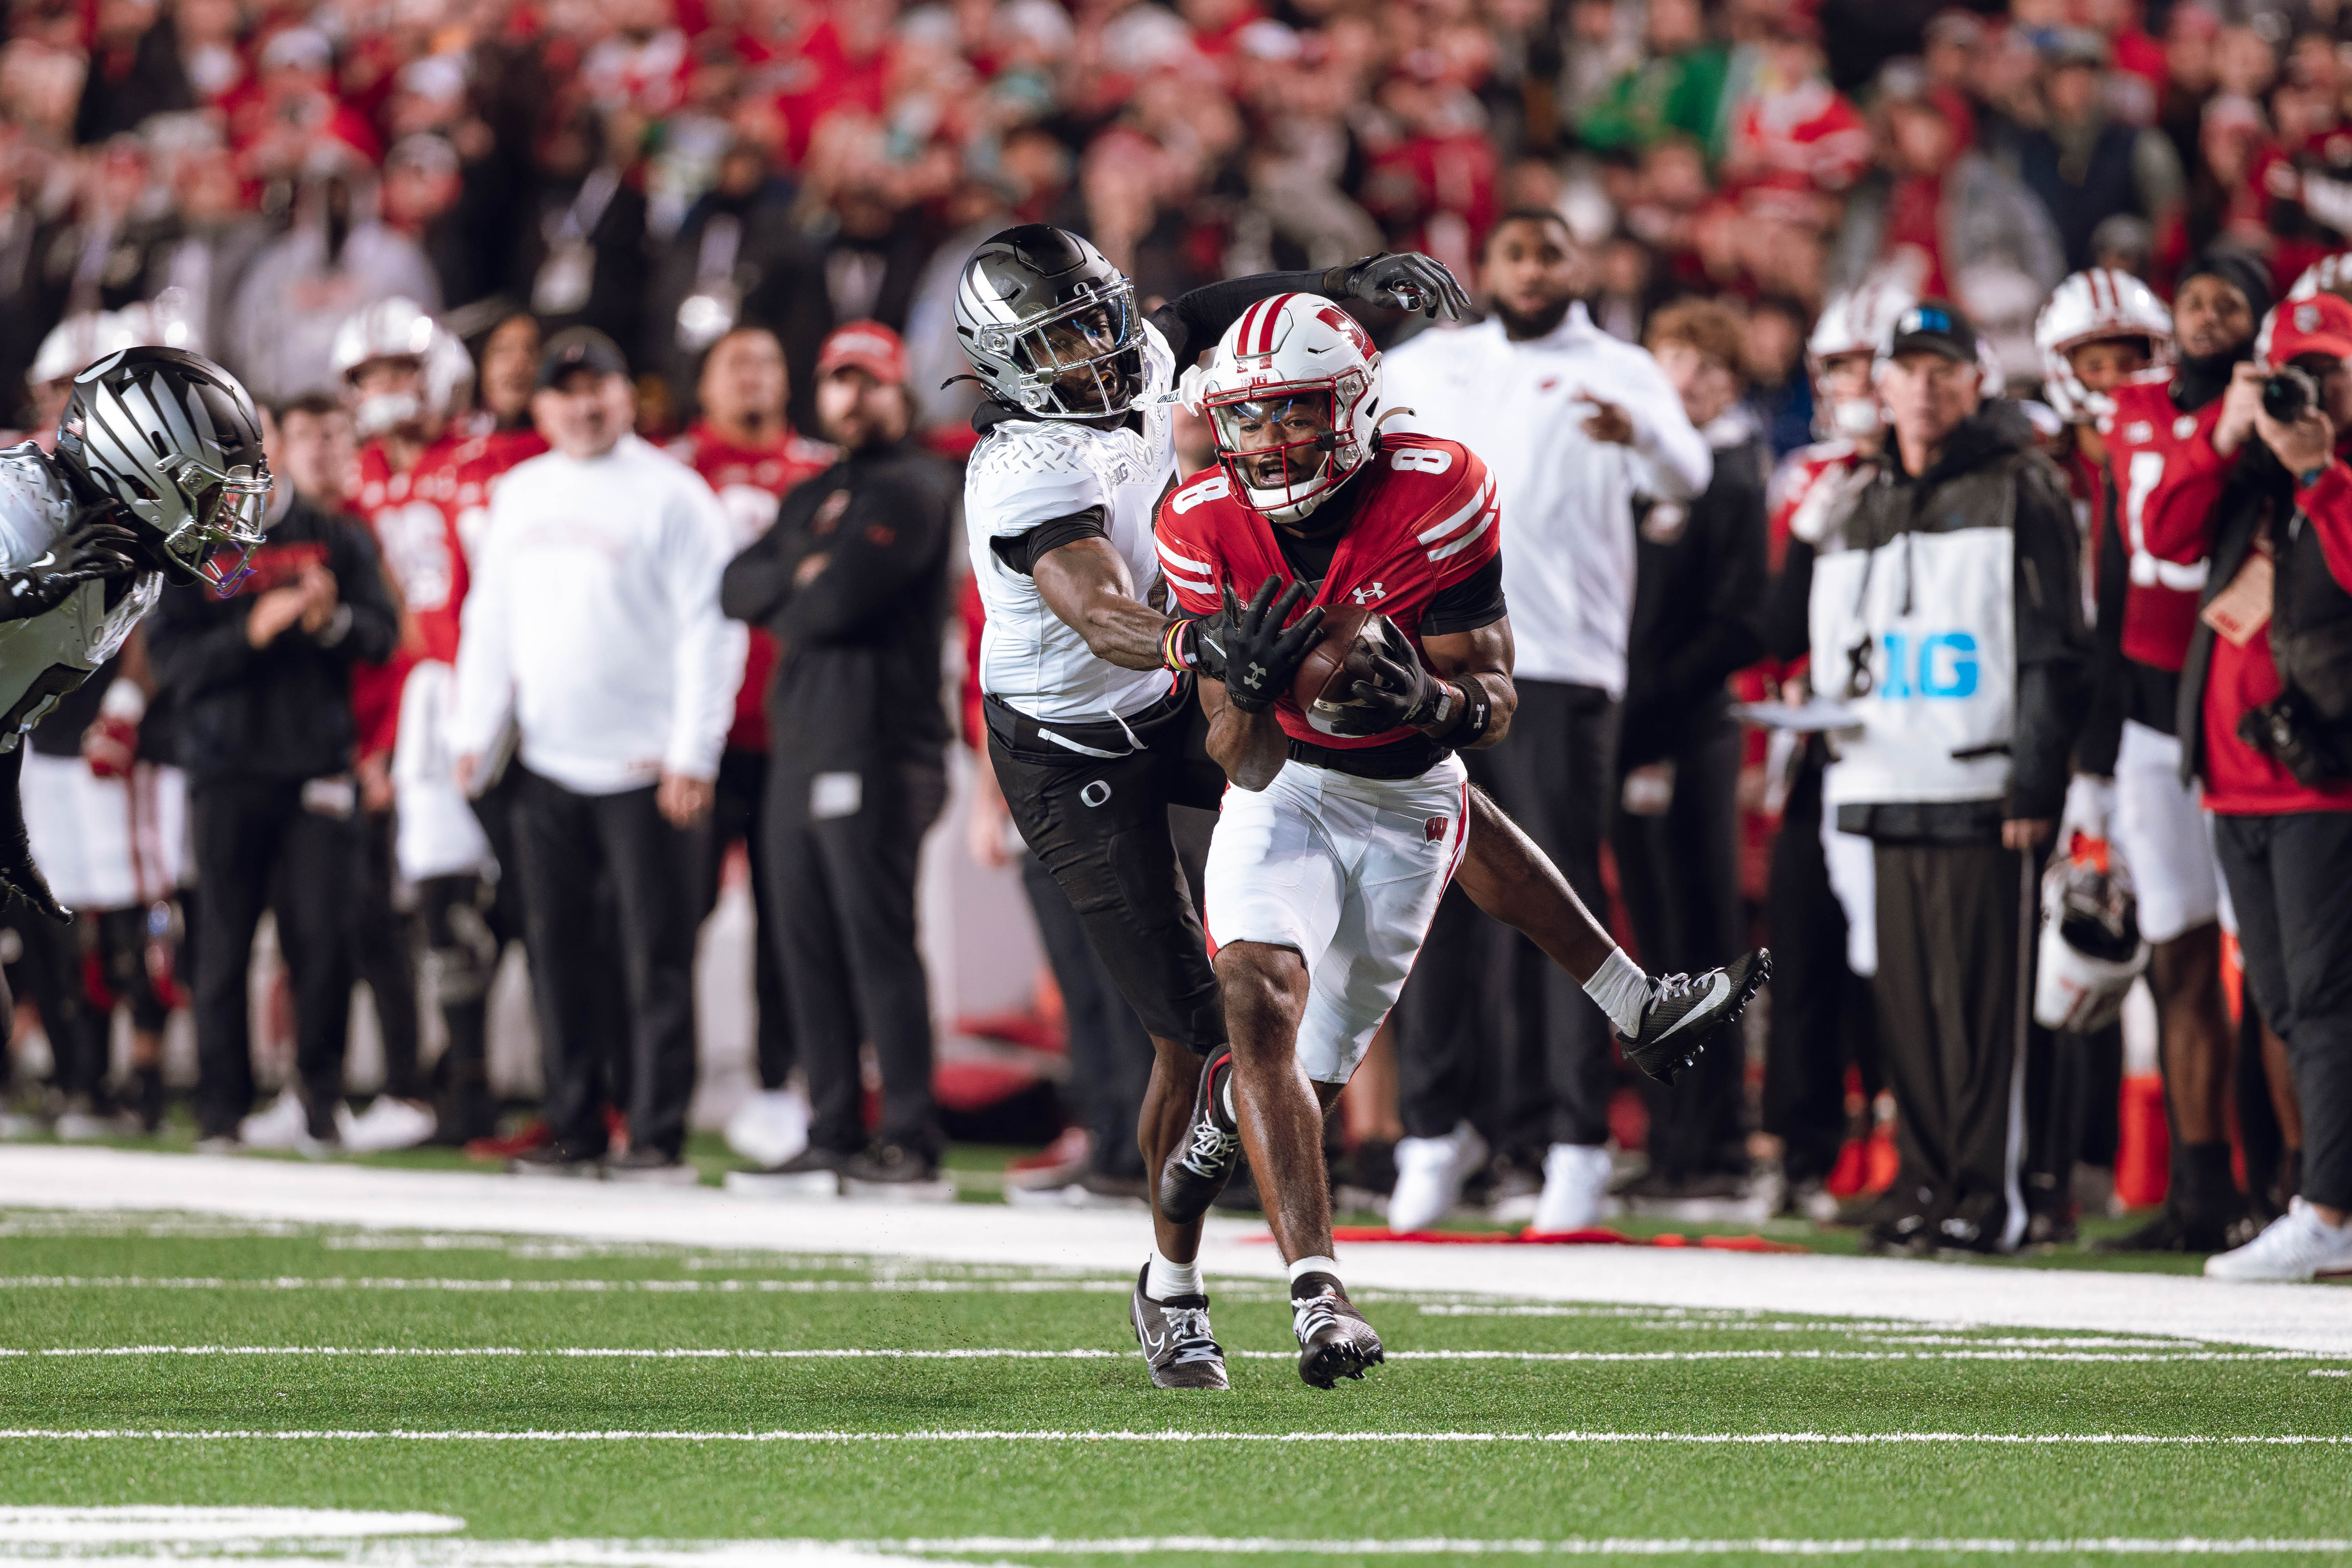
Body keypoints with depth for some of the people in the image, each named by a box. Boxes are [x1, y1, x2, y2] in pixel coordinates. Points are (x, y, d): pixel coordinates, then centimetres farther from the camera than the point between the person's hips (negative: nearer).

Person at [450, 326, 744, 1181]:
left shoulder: (671, 495, -4)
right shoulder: (519, 495, 14)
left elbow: (709, 630, -7)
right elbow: (490, 623, 20)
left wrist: (692, 756, -13)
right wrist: (474, 734, 12)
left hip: (644, 767, -6)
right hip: (546, 764, 6)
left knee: (657, 958, -5)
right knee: (558, 953, 7)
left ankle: (659, 1136, -4)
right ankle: (575, 1132, 12)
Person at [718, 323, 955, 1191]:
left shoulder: (912, 487, -5)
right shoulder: (814, 497, 23)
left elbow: (842, 600, -16)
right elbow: (737, 588, 12)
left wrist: (792, 611, 3)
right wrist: (802, 580, -5)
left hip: (875, 747, -9)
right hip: (800, 743, 9)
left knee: (878, 944, -11)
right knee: (808, 947, 8)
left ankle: (912, 1144, -11)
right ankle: (833, 1136, 12)